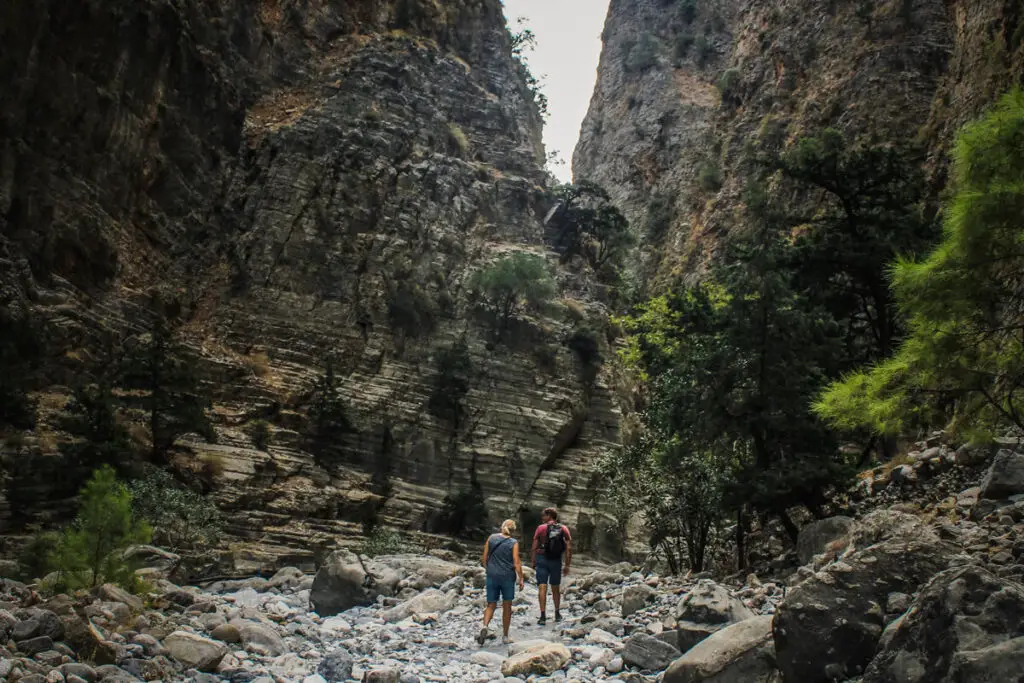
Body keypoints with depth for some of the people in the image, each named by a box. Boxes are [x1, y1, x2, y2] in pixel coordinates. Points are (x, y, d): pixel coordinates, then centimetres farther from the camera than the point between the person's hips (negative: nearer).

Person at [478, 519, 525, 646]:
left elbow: (484, 558, 4)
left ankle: (485, 626, -17)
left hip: (492, 576, 2)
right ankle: (505, 636, 17)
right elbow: (516, 563, -10)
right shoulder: (513, 543, -6)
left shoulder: (491, 538, 1)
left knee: (491, 605, 10)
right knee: (507, 607, 12)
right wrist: (521, 579, -3)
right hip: (508, 577, -2)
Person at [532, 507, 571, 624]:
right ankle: (557, 614, 26)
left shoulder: (541, 528, -4)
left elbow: (534, 548, -3)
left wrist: (534, 562, 8)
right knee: (556, 588, 17)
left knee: (542, 588, -4)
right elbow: (569, 549, -1)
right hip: (556, 561, 3)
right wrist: (567, 565, 5)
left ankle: (543, 616, -11)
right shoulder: (564, 529, 3)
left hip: (542, 559, -3)